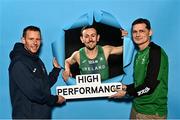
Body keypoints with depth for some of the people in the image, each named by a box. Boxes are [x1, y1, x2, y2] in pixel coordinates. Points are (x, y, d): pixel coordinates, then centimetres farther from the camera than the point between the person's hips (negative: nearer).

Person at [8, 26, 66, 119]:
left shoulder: (38, 61, 10)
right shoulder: (19, 63, -18)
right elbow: (32, 92, -24)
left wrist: (56, 68, 6)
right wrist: (55, 99, -12)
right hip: (26, 115, -8)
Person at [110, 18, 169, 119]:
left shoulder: (156, 51, -15)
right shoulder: (139, 54, 11)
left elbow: (150, 85, -20)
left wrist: (126, 92, -10)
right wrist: (126, 87, 3)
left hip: (152, 112, -7)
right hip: (136, 107, 7)